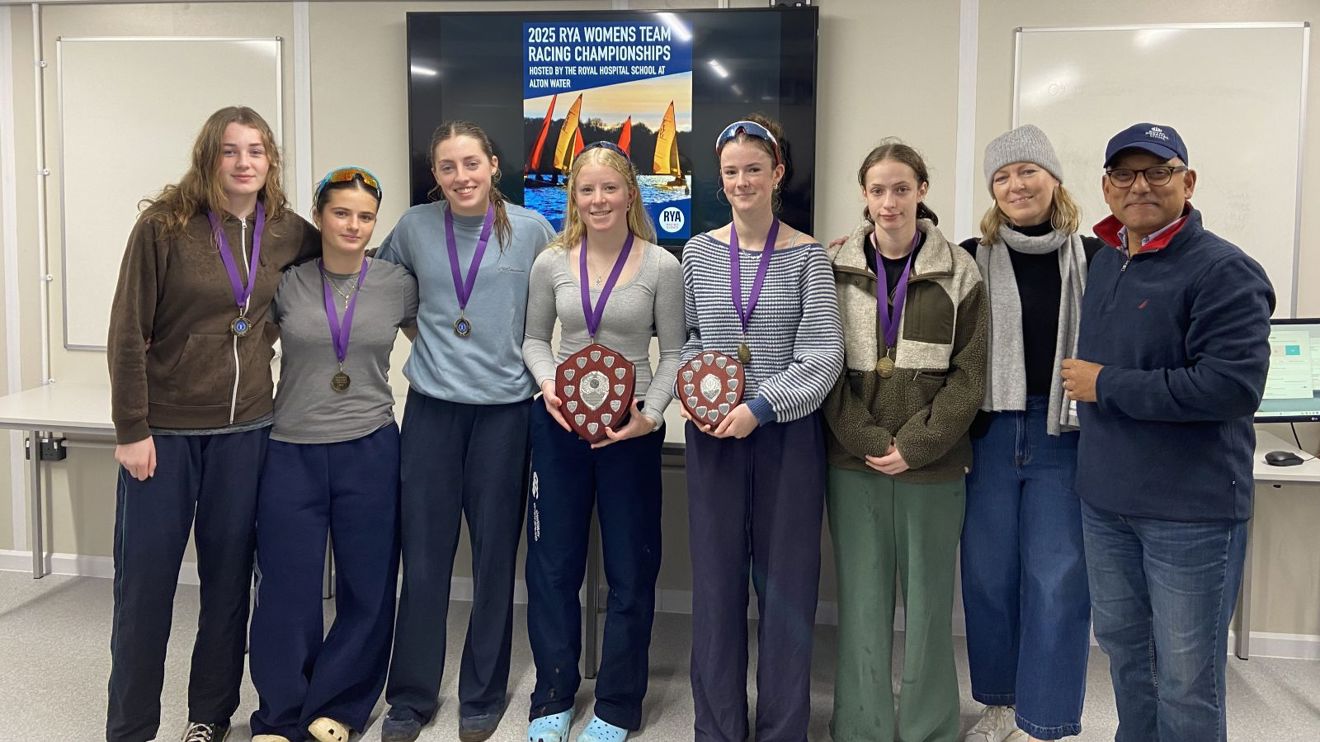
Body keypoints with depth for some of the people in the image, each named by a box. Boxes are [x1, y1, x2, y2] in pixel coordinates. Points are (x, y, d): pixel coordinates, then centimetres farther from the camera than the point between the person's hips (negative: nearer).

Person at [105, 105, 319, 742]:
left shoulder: (290, 233, 0)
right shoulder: (163, 225, -9)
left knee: (228, 576, 11)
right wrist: (131, 430, -10)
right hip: (164, 429, -2)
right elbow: (127, 333, -8)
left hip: (245, 431, 3)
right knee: (144, 581, 5)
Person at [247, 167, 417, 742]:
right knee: (287, 588, 5)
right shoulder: (286, 282, 0)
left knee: (367, 587, 7)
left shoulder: (398, 285, 1)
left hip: (369, 451, 1)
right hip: (292, 452, 0)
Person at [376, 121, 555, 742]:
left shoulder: (530, 229, 0)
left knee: (495, 555, 7)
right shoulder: (414, 226, 4)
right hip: (432, 406, 1)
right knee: (423, 556, 5)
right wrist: (421, 330, 12)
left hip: (505, 408, -1)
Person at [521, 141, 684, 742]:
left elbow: (673, 351, -2)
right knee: (552, 563, 9)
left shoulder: (661, 266, -6)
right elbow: (535, 338, 11)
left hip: (631, 428, -2)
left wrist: (650, 413, -15)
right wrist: (548, 383, -8)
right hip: (558, 424, 2)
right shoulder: (551, 263, 1)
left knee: (630, 569, 7)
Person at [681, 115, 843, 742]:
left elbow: (823, 356, -8)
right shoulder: (699, 252, 6)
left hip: (787, 434, -2)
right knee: (716, 581, 8)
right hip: (713, 435, 2)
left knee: (786, 582, 6)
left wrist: (760, 407, -17)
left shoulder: (806, 255, -2)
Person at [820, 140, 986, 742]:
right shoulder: (836, 268, 4)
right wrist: (868, 440, -10)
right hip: (854, 461, 1)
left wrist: (916, 444, -11)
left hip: (933, 464, -1)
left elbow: (970, 372, -1)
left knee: (929, 599, 6)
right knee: (861, 599, 6)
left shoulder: (958, 271, 1)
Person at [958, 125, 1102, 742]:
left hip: (1064, 437, -1)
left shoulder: (1094, 258, 1)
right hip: (990, 435, 2)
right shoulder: (972, 260, 4)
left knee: (1057, 582, 1)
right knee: (987, 574, 10)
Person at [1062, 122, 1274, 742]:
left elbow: (1234, 384, -26)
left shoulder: (1225, 271, -14)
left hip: (1190, 510, -7)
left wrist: (1106, 385, -20)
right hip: (1104, 500, 7)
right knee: (1121, 646, 21)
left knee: (1186, 681, 4)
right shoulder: (1105, 262, 10)